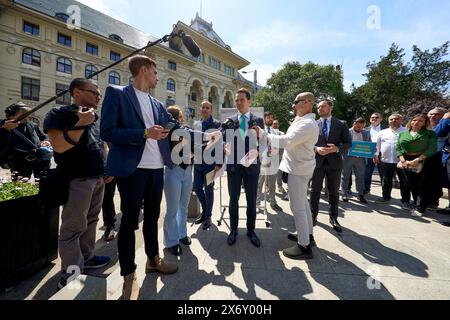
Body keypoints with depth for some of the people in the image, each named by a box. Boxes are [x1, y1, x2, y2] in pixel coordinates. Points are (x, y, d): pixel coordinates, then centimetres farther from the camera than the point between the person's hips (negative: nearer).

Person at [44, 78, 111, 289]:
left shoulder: (93, 117, 17)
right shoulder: (59, 115, -6)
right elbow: (59, 146, -21)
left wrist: (107, 169, 15)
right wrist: (82, 123, -24)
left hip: (98, 178, 8)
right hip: (77, 179, -8)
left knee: (90, 222, 16)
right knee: (73, 227, -1)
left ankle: (86, 258, 31)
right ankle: (71, 275, 11)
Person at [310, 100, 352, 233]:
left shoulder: (341, 125, 3)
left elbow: (348, 143, 2)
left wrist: (337, 149, -17)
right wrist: (316, 148, -17)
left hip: (334, 162, 0)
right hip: (317, 161, 0)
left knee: (334, 192, 10)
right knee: (315, 190, 8)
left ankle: (333, 218, 26)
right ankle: (313, 215, 23)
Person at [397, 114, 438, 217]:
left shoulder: (430, 134, 3)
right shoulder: (402, 134, 10)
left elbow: (432, 148, -7)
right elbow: (398, 148, 6)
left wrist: (417, 160, -17)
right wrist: (403, 161, -9)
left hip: (422, 162, -2)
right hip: (406, 163, 3)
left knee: (421, 185, -2)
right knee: (412, 185, 7)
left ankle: (420, 208, 3)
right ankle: (417, 205, 19)